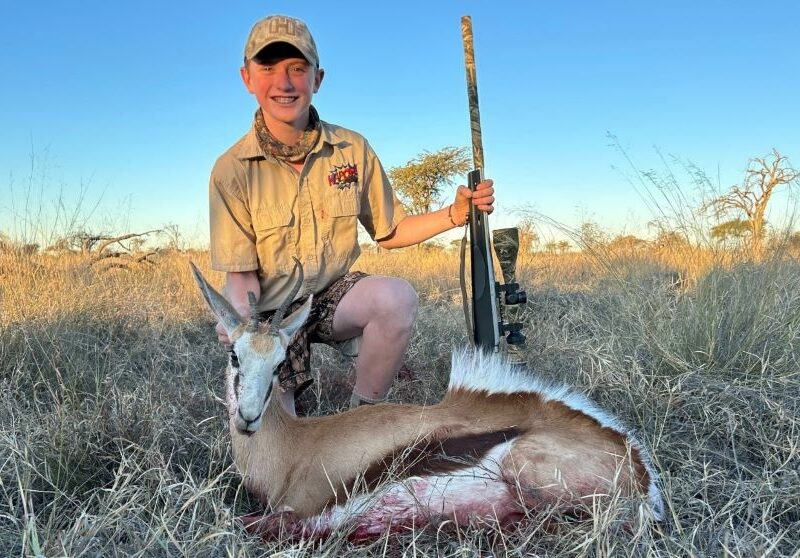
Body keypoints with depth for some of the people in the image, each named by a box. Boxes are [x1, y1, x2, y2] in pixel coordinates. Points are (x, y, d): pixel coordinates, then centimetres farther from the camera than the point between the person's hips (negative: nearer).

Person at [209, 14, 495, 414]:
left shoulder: (352, 149, -6)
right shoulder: (231, 170, -13)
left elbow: (388, 232, 5)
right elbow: (241, 273, -12)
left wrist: (455, 213, -9)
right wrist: (239, 318, -34)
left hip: (334, 294, 2)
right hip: (272, 312, -1)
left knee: (397, 297, -32)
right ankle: (290, 390, 22)